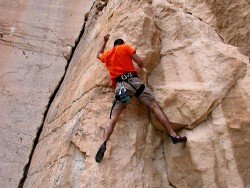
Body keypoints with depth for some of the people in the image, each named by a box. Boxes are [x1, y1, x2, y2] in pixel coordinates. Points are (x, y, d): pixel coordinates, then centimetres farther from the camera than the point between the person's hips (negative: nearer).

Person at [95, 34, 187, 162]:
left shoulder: (107, 55, 24)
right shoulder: (126, 48, 13)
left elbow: (99, 55, 48)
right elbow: (140, 62, 4)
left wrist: (105, 42, 57)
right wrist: (141, 67, 27)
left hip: (120, 86, 3)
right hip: (133, 80, -2)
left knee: (113, 118, -2)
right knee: (155, 106, -3)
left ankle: (104, 144, -22)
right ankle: (174, 136, -9)